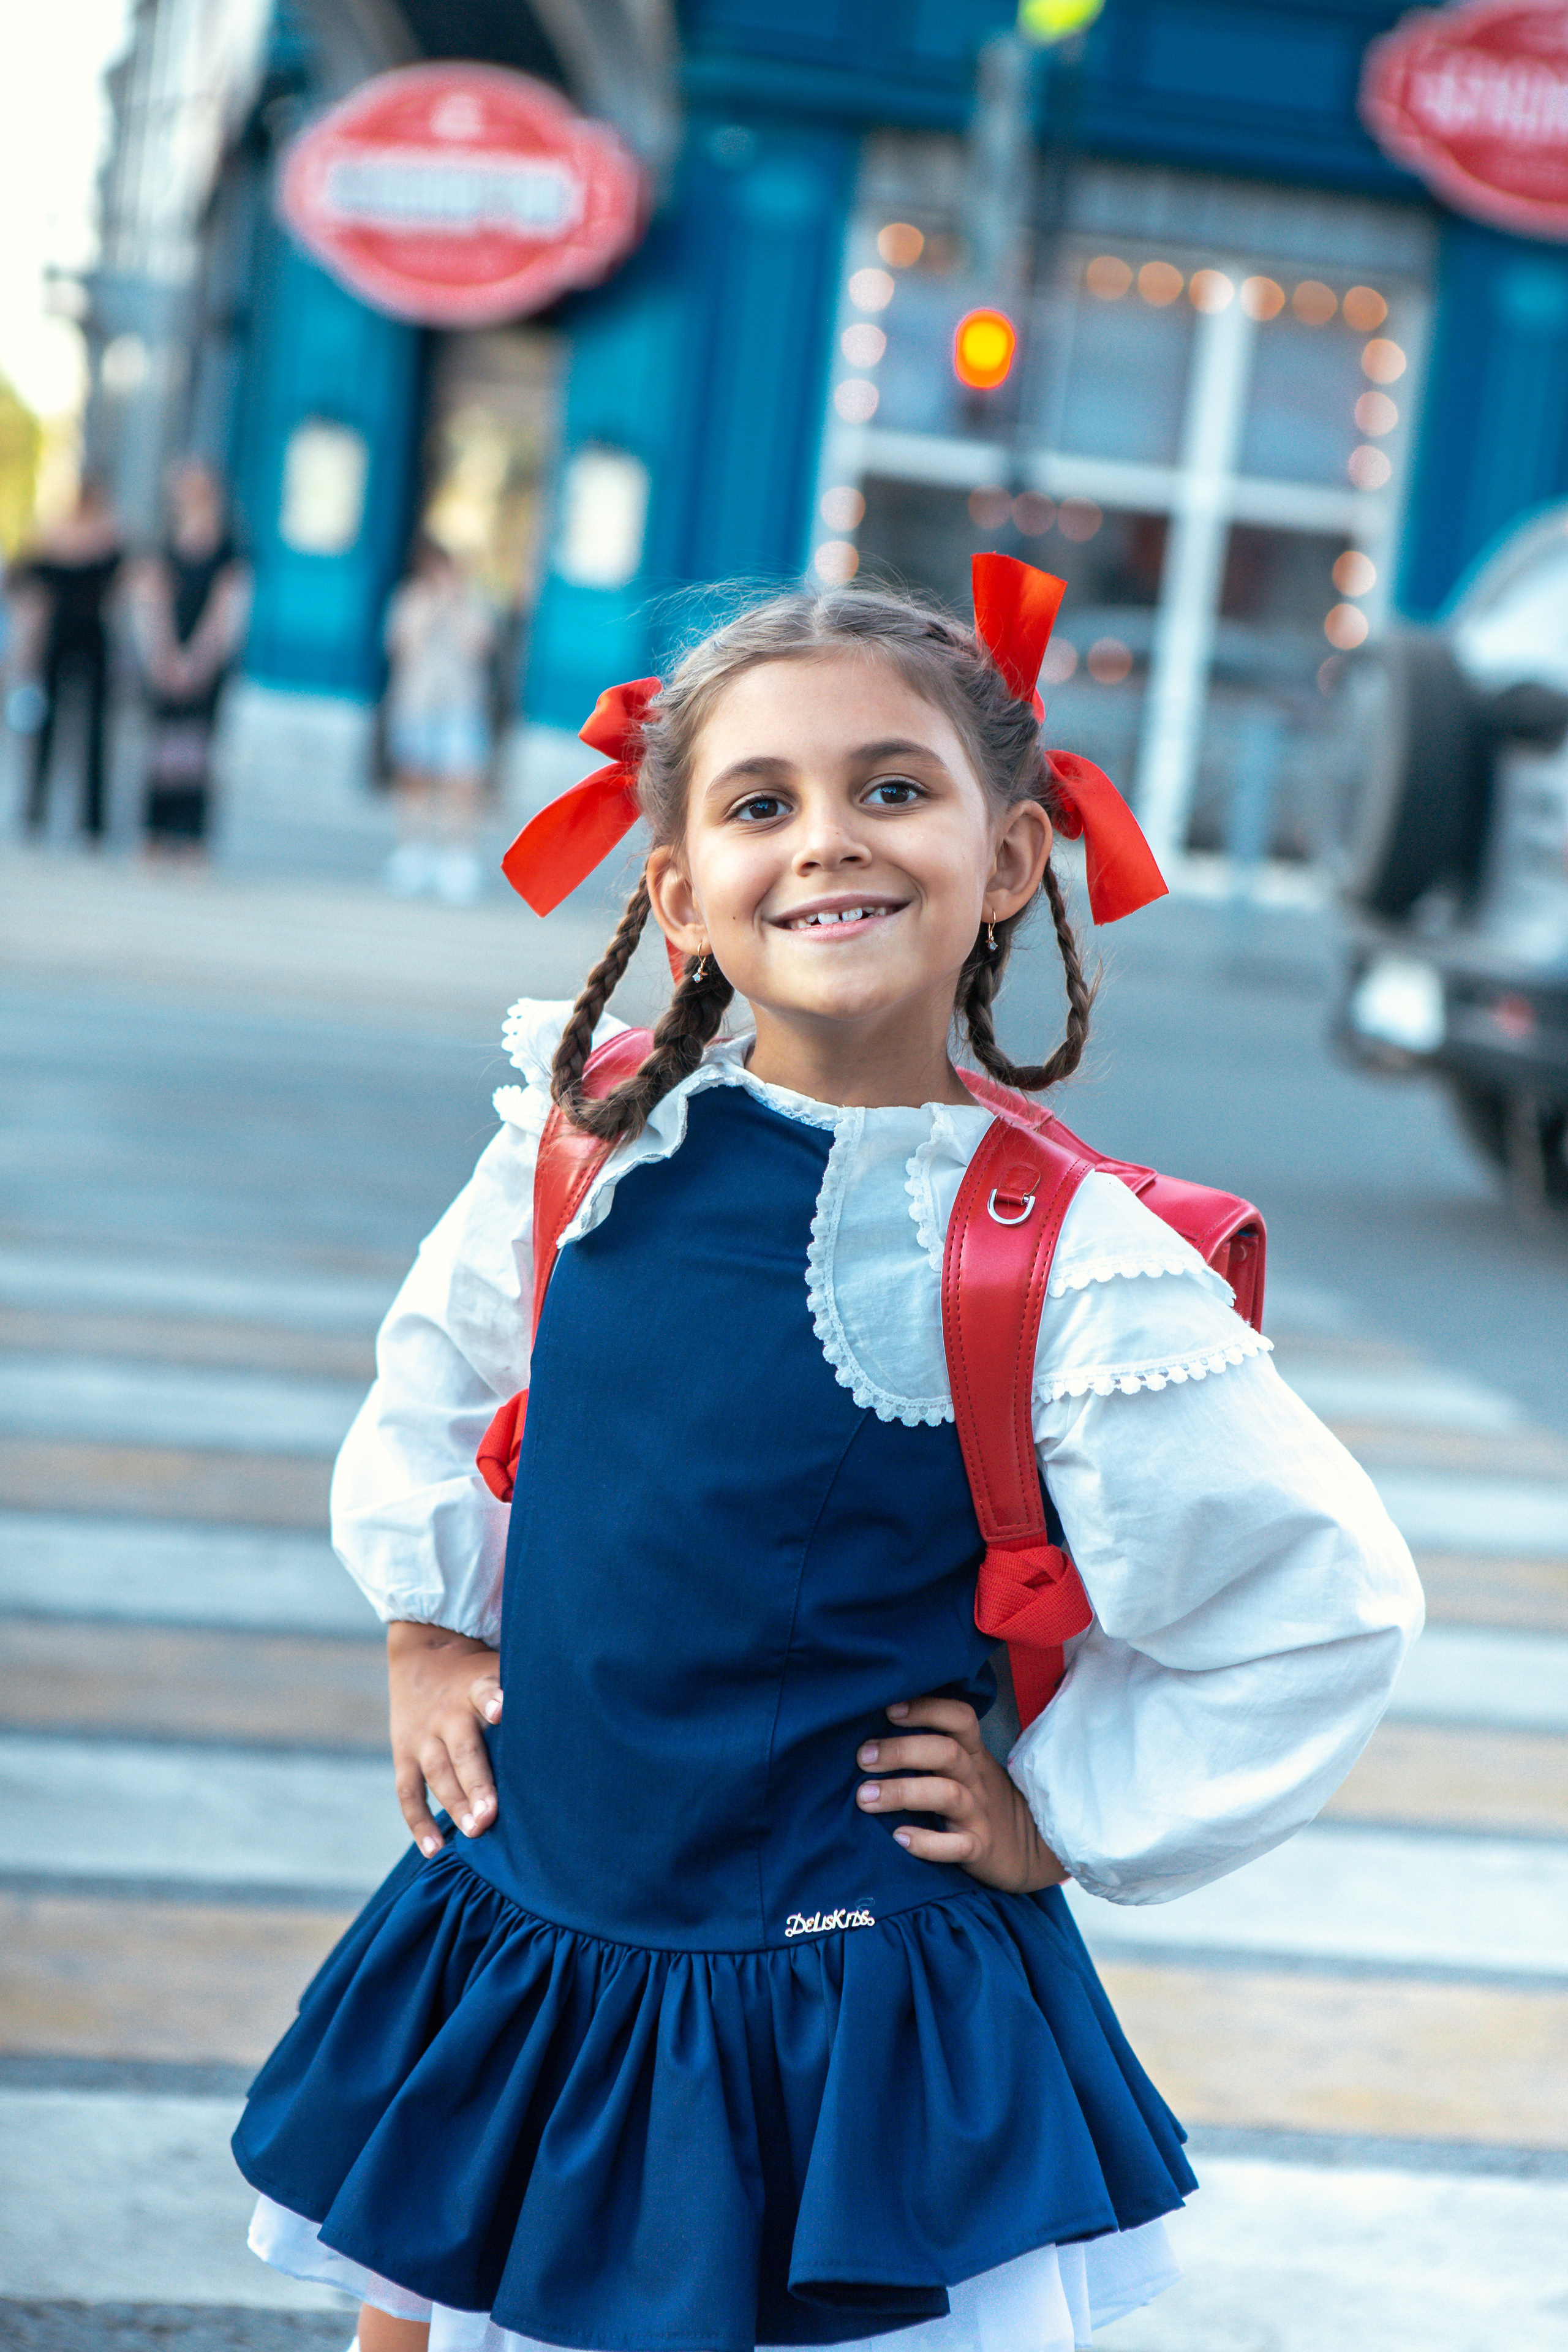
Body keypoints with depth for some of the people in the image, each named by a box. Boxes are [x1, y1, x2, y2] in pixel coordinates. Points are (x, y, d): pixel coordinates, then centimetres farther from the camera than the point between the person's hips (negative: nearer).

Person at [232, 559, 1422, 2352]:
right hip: (513, 1933, 4)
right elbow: (435, 1378, 17)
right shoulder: (589, 1144, -6)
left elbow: (1326, 1605, -8)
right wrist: (434, 1629, 11)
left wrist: (1064, 1814, -5)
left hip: (847, 2012, -4)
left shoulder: (1068, 1266, -18)